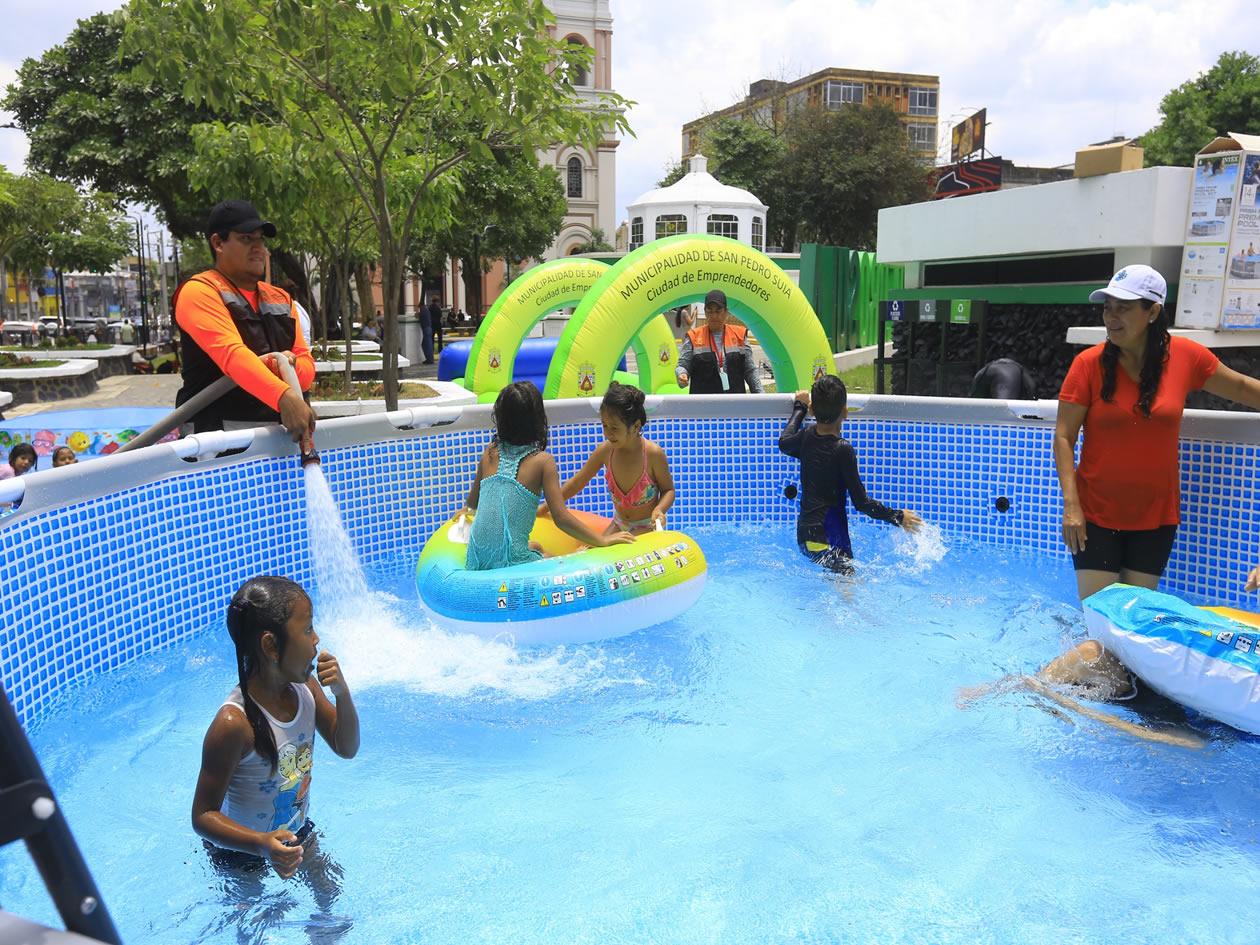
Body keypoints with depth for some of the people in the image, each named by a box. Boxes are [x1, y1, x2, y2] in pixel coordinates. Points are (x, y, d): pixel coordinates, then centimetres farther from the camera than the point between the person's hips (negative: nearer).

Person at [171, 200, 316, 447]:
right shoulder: (199, 292, -1)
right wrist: (284, 397, -32)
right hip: (220, 429, -6)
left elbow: (307, 364, 16)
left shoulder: (281, 299, 21)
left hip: (278, 431, 6)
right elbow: (231, 354, -18)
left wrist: (291, 366, -9)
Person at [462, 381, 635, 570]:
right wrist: (603, 541, -2)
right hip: (510, 563, -5)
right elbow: (561, 518, -11)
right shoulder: (542, 461, -7)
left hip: (475, 561, 5)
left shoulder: (490, 453, 6)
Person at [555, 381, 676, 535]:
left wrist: (659, 510, -30)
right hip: (619, 523, 5)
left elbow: (668, 489, -8)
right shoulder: (605, 450, -10)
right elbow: (577, 482, 1)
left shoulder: (653, 453, -22)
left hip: (648, 526, -5)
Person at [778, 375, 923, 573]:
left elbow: (784, 443, 31)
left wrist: (799, 407, 42)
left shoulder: (806, 437, 4)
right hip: (828, 539, -8)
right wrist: (898, 516, 2)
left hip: (803, 535, 8)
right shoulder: (842, 449, -13)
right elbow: (861, 503, -10)